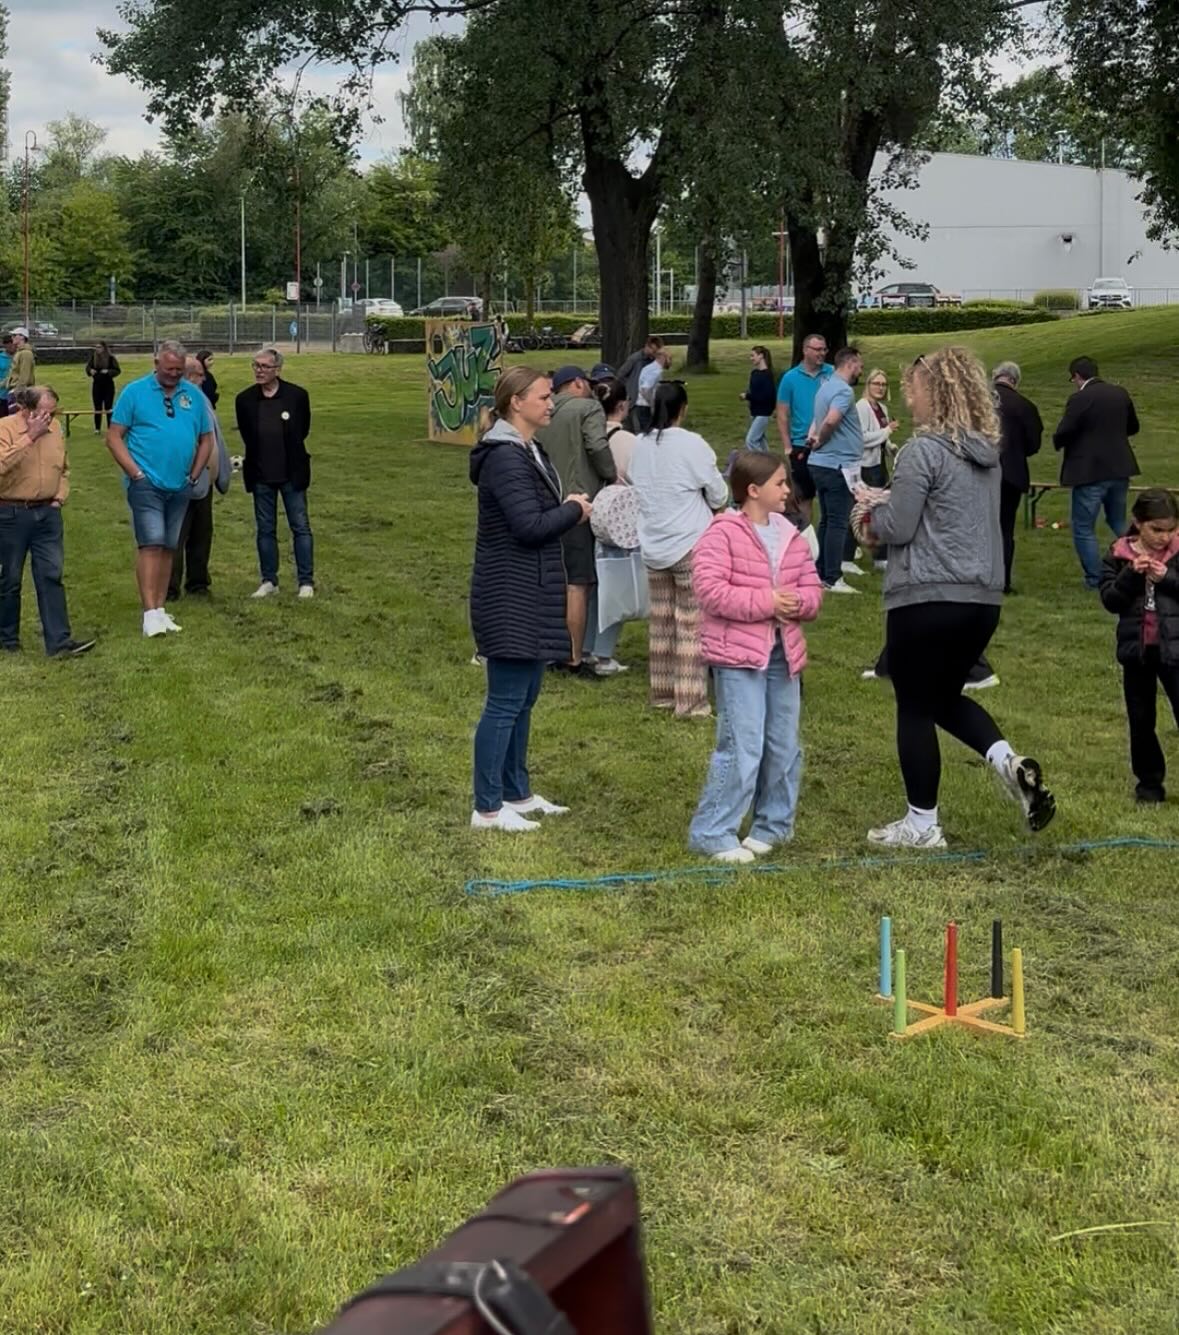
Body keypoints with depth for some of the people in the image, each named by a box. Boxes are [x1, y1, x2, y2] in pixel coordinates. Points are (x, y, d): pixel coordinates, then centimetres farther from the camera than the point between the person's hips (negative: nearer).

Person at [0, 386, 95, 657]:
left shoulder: (55, 428, 7)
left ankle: (59, 641, -5)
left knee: (51, 576, -2)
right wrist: (30, 437, -25)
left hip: (47, 513, 4)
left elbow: (64, 468, 19)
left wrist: (59, 498, 6)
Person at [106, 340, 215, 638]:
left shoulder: (194, 396, 8)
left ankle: (160, 609, 18)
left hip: (180, 487, 5)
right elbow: (114, 436, -3)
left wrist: (194, 475, 8)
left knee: (168, 548, 10)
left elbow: (207, 439, 16)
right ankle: (150, 613, -16)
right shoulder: (134, 392, -3)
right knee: (151, 543, -13)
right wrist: (135, 473, -10)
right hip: (146, 483, -4)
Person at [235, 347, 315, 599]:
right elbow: (246, 434, 10)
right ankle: (269, 581, 17)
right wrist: (261, 455, 9)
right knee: (265, 529, 8)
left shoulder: (297, 395, -5)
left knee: (300, 528, 1)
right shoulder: (245, 399, 0)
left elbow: (303, 429, 5)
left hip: (291, 474, -2)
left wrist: (289, 456, 9)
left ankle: (306, 581, 7)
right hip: (261, 476, 2)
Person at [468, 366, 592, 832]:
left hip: (531, 596, 10)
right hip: (510, 599, -10)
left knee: (524, 697, 17)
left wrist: (569, 507, 0)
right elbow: (530, 526, -24)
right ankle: (487, 808, 2)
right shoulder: (505, 458, -19)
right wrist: (574, 511, -8)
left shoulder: (530, 452, 13)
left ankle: (516, 793, 27)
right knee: (506, 701, -5)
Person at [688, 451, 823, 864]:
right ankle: (712, 832, 0)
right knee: (742, 747, -9)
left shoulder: (790, 536, 11)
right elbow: (709, 589, -19)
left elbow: (812, 587, 14)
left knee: (784, 747, 13)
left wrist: (798, 603, -10)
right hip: (738, 657, -7)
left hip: (784, 653, 7)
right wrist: (765, 602, -19)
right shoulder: (723, 534, -10)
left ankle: (773, 823, 30)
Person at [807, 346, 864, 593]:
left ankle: (822, 573, 19)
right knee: (838, 523, -5)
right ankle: (833, 579, -5)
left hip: (821, 463, 9)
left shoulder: (826, 386, 14)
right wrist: (821, 440, -13)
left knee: (826, 520, 15)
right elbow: (831, 420, -31)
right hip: (838, 464, -9)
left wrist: (815, 435, 1)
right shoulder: (843, 390, -17)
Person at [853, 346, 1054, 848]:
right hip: (983, 598, 8)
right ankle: (1008, 761, 0)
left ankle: (921, 825, 14)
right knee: (946, 696, 24)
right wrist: (889, 502, 16)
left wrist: (872, 505, 7)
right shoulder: (987, 452, 11)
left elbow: (897, 529, -13)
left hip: (927, 599, -8)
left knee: (915, 710, 6)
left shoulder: (924, 451, -14)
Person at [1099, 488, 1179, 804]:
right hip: (1136, 650, 2)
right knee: (1141, 720, 11)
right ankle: (1149, 781, 25)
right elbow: (1110, 600, -9)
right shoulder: (1119, 556, -1)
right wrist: (1132, 574, -21)